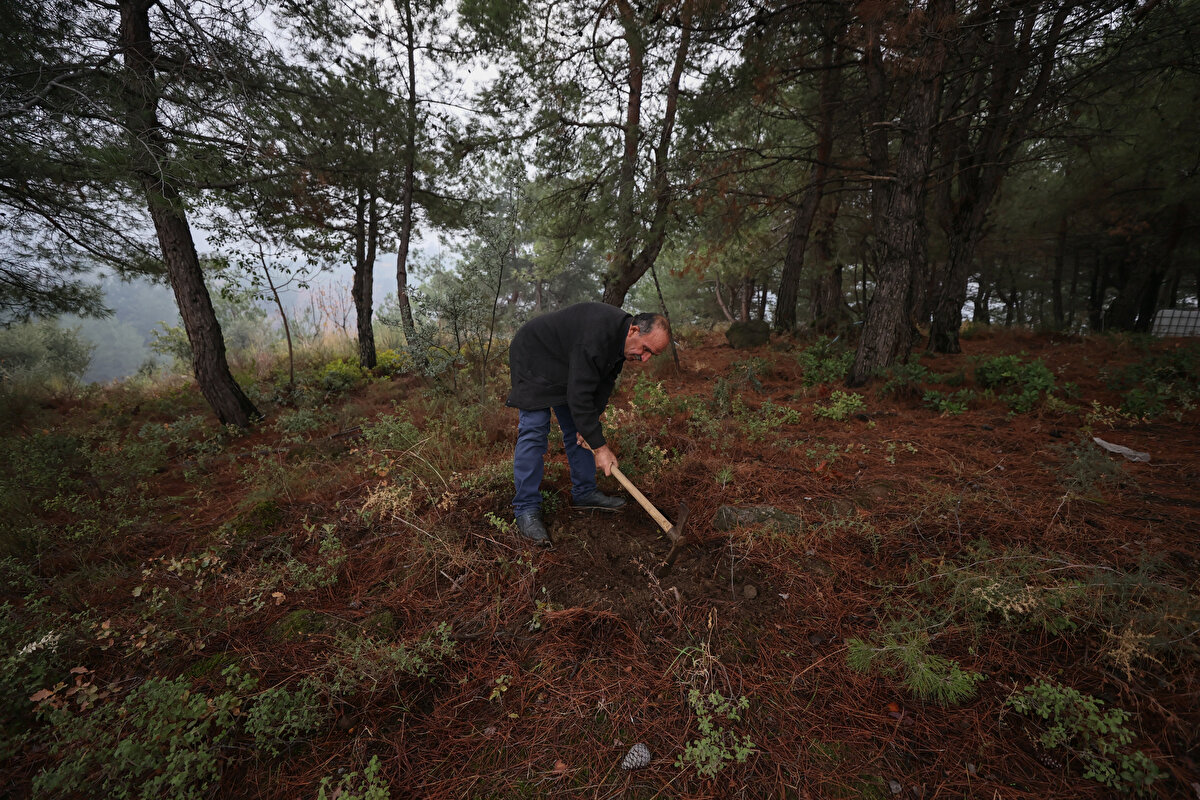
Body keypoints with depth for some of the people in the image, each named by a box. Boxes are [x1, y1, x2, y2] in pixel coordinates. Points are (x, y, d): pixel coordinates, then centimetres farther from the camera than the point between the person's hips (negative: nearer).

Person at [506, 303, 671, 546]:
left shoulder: (622, 338, -9)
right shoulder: (596, 336, -38)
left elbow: (604, 383, -1)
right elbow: (579, 395, -37)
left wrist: (589, 423, -12)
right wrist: (600, 446, -32)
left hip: (568, 365, 9)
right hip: (534, 359, -9)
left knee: (577, 431, 8)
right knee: (534, 430, -15)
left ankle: (584, 493, 19)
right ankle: (526, 509, -9)